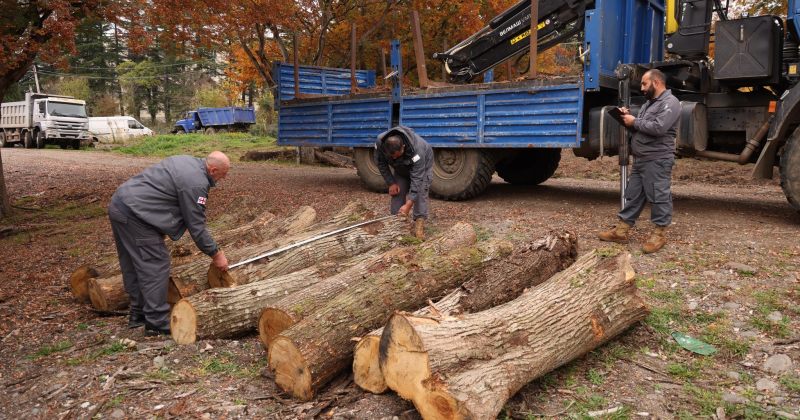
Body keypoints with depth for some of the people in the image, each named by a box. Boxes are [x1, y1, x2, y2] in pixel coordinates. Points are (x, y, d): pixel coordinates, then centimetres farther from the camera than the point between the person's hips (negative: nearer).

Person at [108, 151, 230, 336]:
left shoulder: (189, 161, 13)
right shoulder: (196, 183, -16)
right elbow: (196, 226, -12)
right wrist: (216, 254, -1)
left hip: (119, 204, 11)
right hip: (134, 214, -11)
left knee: (133, 265, 17)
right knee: (155, 266, -5)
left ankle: (138, 314, 28)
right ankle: (157, 324, -1)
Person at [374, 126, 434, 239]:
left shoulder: (417, 151, -46)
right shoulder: (380, 143, -34)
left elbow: (416, 180, -44)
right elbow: (380, 163, -14)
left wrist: (408, 205, -47)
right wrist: (391, 183, -17)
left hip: (423, 166, -4)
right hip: (401, 168, 4)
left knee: (420, 192, -20)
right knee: (397, 192, -5)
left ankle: (419, 225, -19)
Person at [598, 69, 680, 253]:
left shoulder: (669, 102, -9)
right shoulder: (649, 103, 22)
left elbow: (658, 127, -23)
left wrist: (634, 121, -12)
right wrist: (628, 117, 5)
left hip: (657, 160, -10)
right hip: (640, 159, 10)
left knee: (658, 197, -3)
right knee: (633, 195, 11)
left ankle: (660, 233, 6)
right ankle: (621, 230, 16)